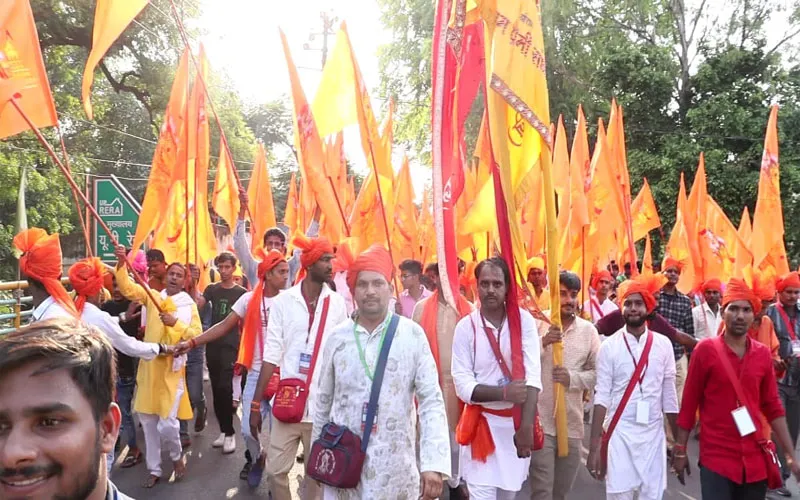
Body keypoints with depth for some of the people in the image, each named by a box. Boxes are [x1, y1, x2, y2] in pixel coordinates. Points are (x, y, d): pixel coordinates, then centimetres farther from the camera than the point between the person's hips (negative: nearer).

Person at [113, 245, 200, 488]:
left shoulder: (188, 304, -1)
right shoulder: (152, 296, 6)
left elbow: (197, 334, -6)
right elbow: (127, 288, -4)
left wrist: (175, 322, -18)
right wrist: (121, 263, -17)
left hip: (172, 369, -3)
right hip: (149, 366, 3)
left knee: (168, 423, -8)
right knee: (148, 421, 11)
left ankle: (177, 456, 22)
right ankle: (154, 469, 26)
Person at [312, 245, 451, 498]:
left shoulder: (413, 334, -8)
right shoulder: (338, 337, 0)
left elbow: (431, 400, -9)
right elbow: (324, 401, 9)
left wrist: (433, 463, -16)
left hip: (396, 467, -2)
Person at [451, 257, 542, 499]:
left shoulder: (524, 320, -7)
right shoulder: (466, 326, -9)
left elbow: (533, 376, -15)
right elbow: (462, 384, -12)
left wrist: (526, 426, -23)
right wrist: (503, 392, -24)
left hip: (517, 421, 2)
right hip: (481, 422, -1)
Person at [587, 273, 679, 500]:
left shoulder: (663, 344, 1)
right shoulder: (609, 346, -4)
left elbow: (669, 396, 6)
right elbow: (602, 397, -5)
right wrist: (594, 447, -9)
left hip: (653, 433, 2)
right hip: (619, 433, -2)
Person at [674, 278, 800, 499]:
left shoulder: (763, 354, 3)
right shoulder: (705, 350, -9)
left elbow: (773, 407, 9)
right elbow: (689, 404, -4)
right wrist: (680, 450, -1)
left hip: (755, 460, 4)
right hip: (716, 459, -4)